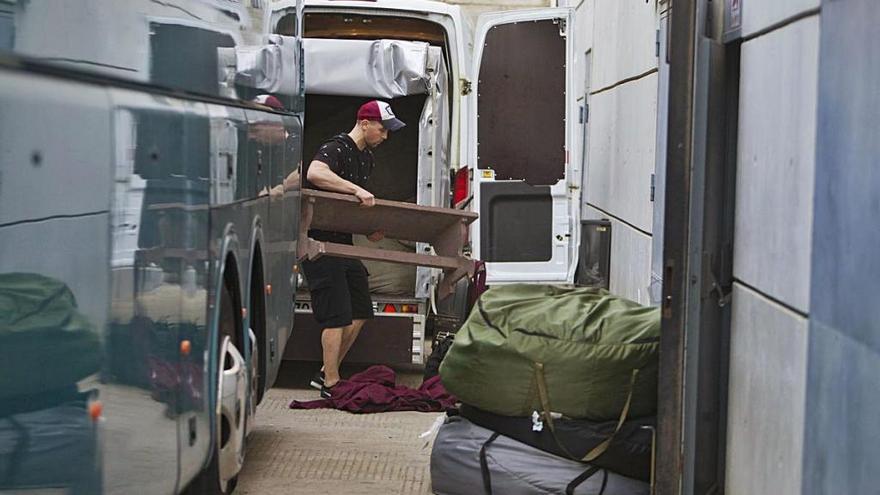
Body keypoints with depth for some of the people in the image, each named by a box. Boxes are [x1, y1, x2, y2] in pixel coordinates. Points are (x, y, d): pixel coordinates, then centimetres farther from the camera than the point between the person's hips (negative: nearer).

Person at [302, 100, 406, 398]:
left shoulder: (366, 157, 16)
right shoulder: (336, 148, -14)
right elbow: (314, 174, -37)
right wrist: (357, 189, -40)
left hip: (344, 240, 10)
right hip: (319, 240, -10)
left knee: (361, 312, 11)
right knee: (337, 315, -9)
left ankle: (326, 373, 21)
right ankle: (331, 384, 1)